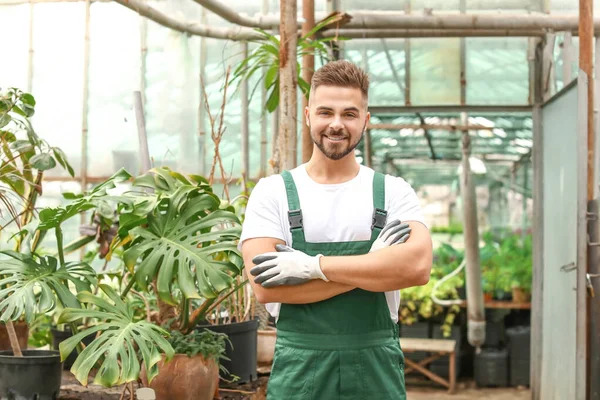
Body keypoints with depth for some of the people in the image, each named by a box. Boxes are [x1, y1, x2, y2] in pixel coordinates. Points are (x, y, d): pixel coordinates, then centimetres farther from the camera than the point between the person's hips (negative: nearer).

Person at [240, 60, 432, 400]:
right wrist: (372, 265, -14)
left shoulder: (393, 192, 3)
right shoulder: (272, 193, 1)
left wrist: (312, 266, -18)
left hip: (377, 372, 1)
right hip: (298, 372, -1)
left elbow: (418, 266, -15)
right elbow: (266, 286, -12)